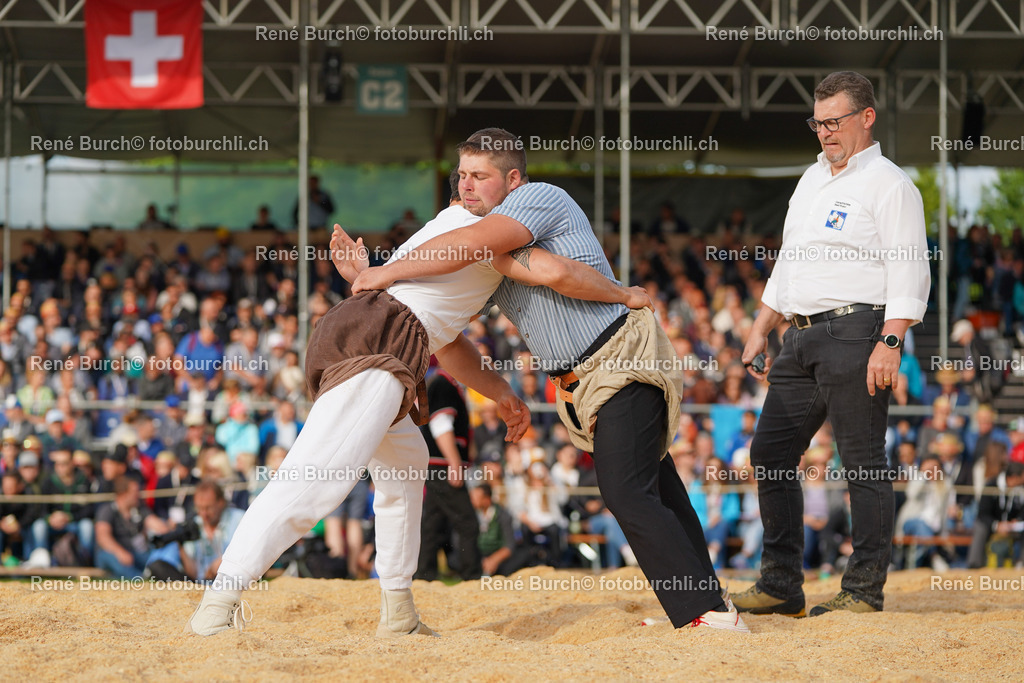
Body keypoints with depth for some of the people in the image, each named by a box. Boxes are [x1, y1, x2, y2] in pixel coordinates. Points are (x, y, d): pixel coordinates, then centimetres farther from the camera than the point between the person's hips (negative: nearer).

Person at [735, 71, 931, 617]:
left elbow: (908, 271, -12)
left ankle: (865, 591, -2)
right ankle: (780, 587, 12)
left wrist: (889, 343, -22)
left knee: (863, 463, -6)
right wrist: (760, 330, 21)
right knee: (770, 453, 7)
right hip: (802, 338, 9)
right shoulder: (812, 179, 21)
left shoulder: (888, 183, -4)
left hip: (856, 331, -9)